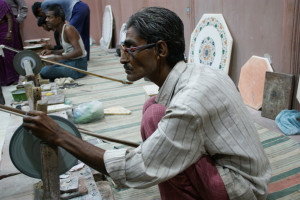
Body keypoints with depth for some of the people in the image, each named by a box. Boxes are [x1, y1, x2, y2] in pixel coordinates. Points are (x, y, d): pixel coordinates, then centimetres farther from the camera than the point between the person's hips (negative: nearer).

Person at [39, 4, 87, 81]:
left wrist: (58, 58, -27)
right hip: (69, 62, 10)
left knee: (45, 72, -24)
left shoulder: (68, 29, -18)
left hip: (78, 65, -10)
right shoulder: (61, 30, 10)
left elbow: (78, 52, -27)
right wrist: (52, 51, 8)